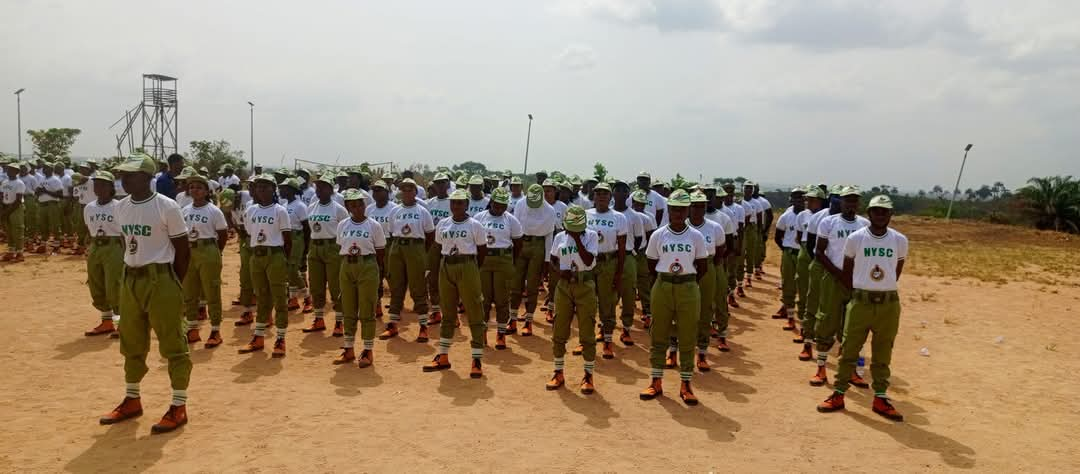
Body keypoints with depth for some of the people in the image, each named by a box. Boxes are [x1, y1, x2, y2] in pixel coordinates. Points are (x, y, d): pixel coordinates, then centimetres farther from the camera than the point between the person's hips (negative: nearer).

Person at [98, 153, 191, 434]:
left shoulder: (167, 207, -13)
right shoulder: (121, 208, 8)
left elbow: (182, 249, -8)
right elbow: (130, 243, 18)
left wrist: (174, 285, -6)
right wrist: (133, 274, 14)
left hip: (160, 279, -7)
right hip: (129, 279, 8)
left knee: (172, 345, -1)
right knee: (131, 344, 17)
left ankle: (179, 407, 6)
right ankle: (132, 400, 32)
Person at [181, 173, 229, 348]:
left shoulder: (214, 211, -9)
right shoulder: (184, 211, 6)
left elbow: (223, 235, -3)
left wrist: (215, 253, 0)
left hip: (208, 252, -6)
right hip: (188, 253, 6)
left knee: (212, 293, 0)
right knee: (188, 293, 13)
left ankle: (215, 331, 9)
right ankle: (193, 330, 26)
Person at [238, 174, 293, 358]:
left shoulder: (280, 211, -4)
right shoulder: (250, 210, 10)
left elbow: (288, 239, -3)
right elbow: (250, 235, 15)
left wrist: (285, 260, -5)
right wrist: (254, 255, 9)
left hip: (275, 256, -5)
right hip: (256, 257, 5)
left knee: (280, 298, -1)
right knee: (261, 299, 13)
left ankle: (281, 340, 4)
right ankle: (258, 338, 21)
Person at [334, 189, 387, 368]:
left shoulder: (374, 225, -5)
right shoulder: (342, 225, 5)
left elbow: (380, 252, 0)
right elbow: (340, 248, 13)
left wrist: (375, 271, 2)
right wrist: (347, 263, 6)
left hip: (368, 267, -3)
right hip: (346, 267, 4)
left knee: (367, 311, 1)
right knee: (349, 311, 11)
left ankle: (368, 351, 11)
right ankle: (348, 349, 22)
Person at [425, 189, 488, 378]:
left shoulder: (474, 225, -4)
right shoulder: (443, 224, 8)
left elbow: (482, 250, 1)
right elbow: (442, 247, 15)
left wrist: (472, 268, 6)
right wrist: (450, 264, 10)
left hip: (467, 268, -4)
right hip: (446, 268, 5)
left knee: (474, 314, -3)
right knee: (447, 313, 13)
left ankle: (477, 361, 2)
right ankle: (443, 357, 23)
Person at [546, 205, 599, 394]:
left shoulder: (591, 235, -5)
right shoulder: (559, 238, 5)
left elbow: (588, 261, -17)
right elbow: (553, 262, 12)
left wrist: (577, 239, -18)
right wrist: (560, 271, -9)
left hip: (585, 286, -3)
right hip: (564, 286, 3)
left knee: (587, 333, 2)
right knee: (559, 332, 8)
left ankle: (588, 375, 14)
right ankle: (558, 373, 22)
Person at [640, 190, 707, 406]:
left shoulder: (696, 237, -1)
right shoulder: (658, 235, -1)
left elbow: (701, 268, 5)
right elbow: (652, 265, 7)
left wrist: (686, 280, 5)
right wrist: (668, 278, 5)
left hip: (688, 289, 0)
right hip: (662, 287, 0)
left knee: (687, 337, 5)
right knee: (659, 335, 7)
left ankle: (685, 384, 15)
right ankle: (656, 382, 17)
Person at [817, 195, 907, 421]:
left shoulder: (900, 240, 0)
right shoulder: (855, 238, -5)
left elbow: (897, 270, 13)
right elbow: (847, 270, 6)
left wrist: (885, 289, 12)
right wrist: (853, 294, 7)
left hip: (889, 303, 2)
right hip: (860, 301, -1)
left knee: (883, 354, 10)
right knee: (849, 350, 3)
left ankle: (880, 399, 20)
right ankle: (838, 395, 12)